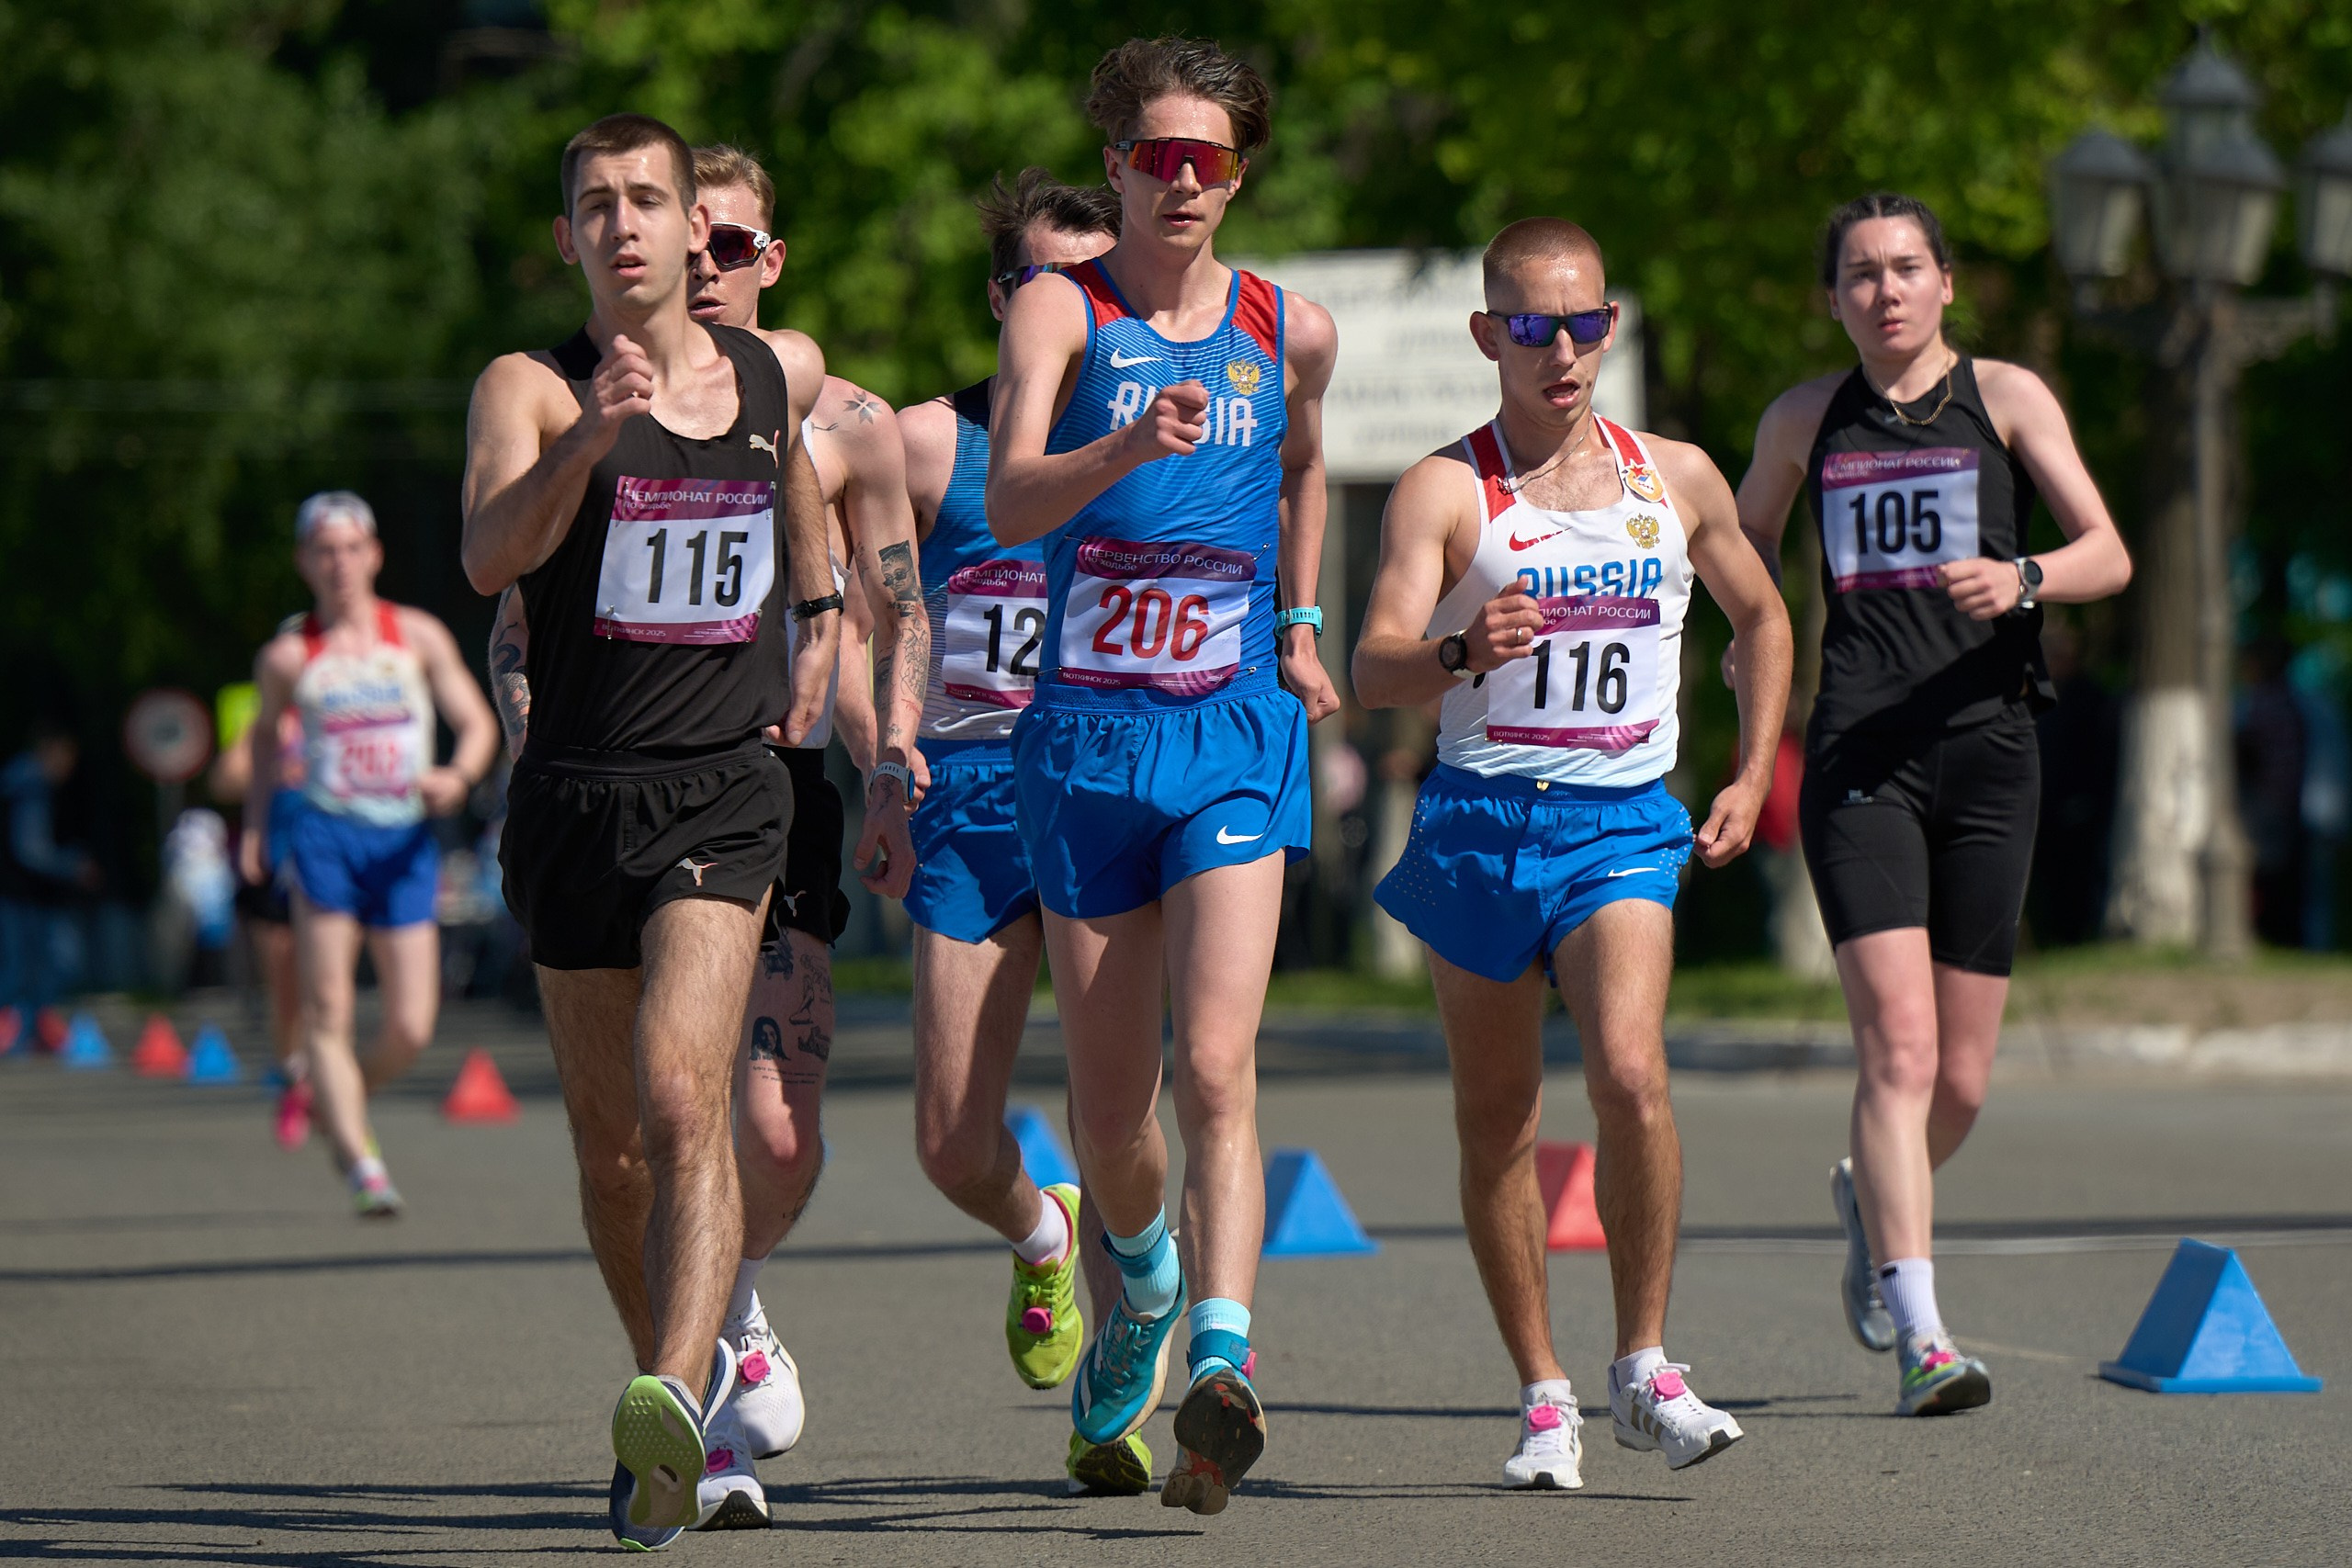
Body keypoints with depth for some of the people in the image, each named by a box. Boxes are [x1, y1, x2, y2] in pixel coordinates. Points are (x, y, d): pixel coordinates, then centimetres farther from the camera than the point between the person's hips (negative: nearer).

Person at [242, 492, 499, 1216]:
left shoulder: (420, 636, 5)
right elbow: (265, 734, 20)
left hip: (405, 840, 2)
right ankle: (360, 1162, -14)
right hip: (324, 831, -2)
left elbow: (478, 723, 6)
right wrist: (255, 825, 11)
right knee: (327, 1012, -13)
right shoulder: (287, 655, 4)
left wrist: (459, 776, -15)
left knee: (411, 1027, -2)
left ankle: (342, 1105, 27)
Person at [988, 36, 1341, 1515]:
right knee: (1110, 1110, 10)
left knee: (1216, 1069, -19)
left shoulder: (1292, 330, 6)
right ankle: (1145, 1279, 41)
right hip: (1088, 733, 0)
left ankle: (1223, 1360, -29)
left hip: (1237, 732, 0)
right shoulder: (1062, 311, -5)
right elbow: (1012, 501, -22)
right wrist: (1130, 446, -39)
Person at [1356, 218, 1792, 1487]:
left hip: (1623, 823, 1)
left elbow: (1762, 617, 26)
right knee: (1496, 1122, 4)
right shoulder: (1445, 491, -3)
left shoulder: (1676, 478, 9)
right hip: (1481, 820, -1)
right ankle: (1544, 1398, 17)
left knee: (1630, 1074, -20)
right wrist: (1459, 653, -37)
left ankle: (1644, 1370, -8)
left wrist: (1752, 779, 15)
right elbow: (1375, 669, -16)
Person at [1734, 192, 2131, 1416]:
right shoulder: (1803, 420, 12)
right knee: (1898, 1049, -17)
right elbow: (1745, 536, 30)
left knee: (1961, 1082, 6)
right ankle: (1918, 1334, -19)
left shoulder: (2006, 397, 6)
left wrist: (2022, 578, -22)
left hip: (1986, 752, 1)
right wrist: (1751, 633, 11)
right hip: (1857, 756, 0)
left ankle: (1868, 1197, 39)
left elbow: (2108, 555, -2)